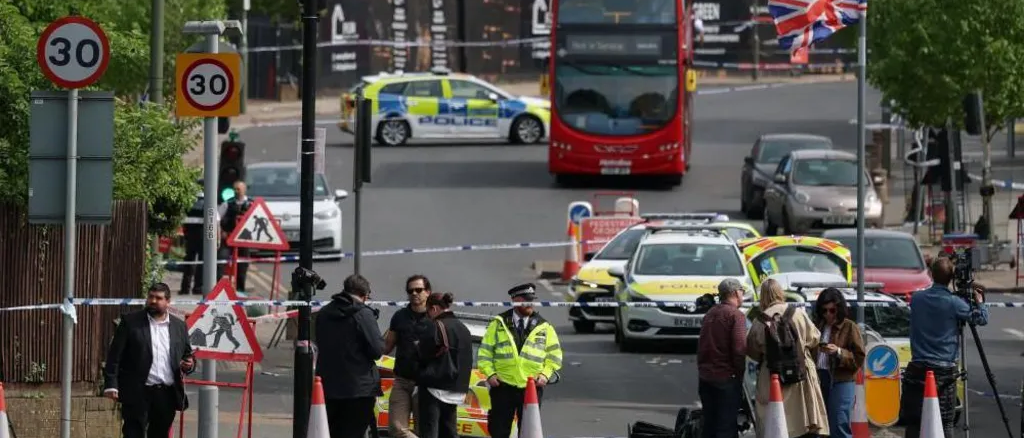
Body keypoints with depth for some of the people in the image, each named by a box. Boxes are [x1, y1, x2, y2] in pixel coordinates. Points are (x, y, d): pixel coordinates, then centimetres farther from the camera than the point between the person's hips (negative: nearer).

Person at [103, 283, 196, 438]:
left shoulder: (179, 326, 11)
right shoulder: (130, 322, 1)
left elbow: (188, 355, 19)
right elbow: (115, 355, -2)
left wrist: (189, 365, -6)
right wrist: (111, 384, -11)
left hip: (167, 395, 4)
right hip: (138, 393, -4)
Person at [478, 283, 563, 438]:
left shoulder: (544, 327, 6)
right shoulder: (499, 324, 4)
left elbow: (554, 354, 11)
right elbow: (485, 351, 5)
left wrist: (545, 374, -4)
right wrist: (490, 373, -7)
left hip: (531, 388, 1)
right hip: (503, 386, -1)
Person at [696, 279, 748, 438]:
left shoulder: (709, 314, 15)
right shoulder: (736, 315, -11)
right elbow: (739, 348, -18)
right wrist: (739, 374, -7)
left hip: (705, 377, 8)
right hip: (726, 377, -8)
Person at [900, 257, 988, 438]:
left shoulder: (917, 299, 3)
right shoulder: (953, 303, -9)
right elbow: (982, 319, 2)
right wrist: (979, 301, 22)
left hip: (918, 369, 2)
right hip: (945, 372, -2)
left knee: (913, 423, 4)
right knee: (945, 423, 1)